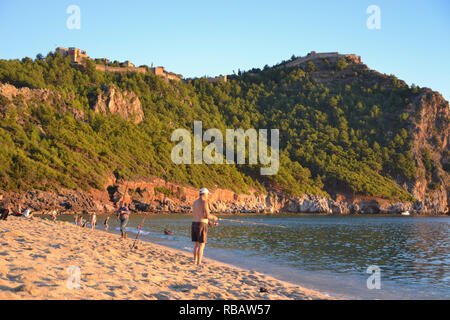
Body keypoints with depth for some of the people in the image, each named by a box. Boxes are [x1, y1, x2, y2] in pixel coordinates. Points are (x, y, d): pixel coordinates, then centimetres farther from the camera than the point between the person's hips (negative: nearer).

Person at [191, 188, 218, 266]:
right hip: (201, 226, -8)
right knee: (201, 245, -3)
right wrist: (213, 217, 4)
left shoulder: (195, 202, 14)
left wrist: (207, 220, 30)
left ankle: (195, 261, 18)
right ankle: (199, 263, -6)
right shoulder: (204, 202, -13)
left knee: (197, 244, 17)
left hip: (194, 224, 8)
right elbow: (207, 215, -19)